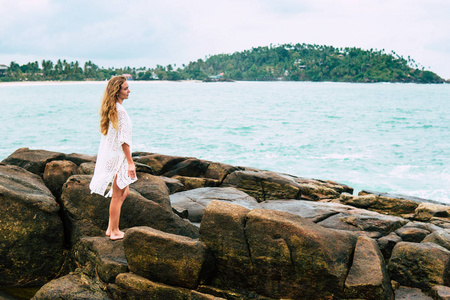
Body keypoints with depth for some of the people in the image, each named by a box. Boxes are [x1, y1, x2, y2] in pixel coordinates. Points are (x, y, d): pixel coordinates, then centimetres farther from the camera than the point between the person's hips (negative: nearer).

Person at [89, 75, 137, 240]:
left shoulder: (109, 109, 10)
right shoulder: (120, 110, -19)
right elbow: (123, 139, -21)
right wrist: (130, 162, -18)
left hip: (109, 156, 9)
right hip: (118, 157, -9)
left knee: (124, 192, 18)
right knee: (117, 195, 2)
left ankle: (111, 228, 22)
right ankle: (115, 232, 12)